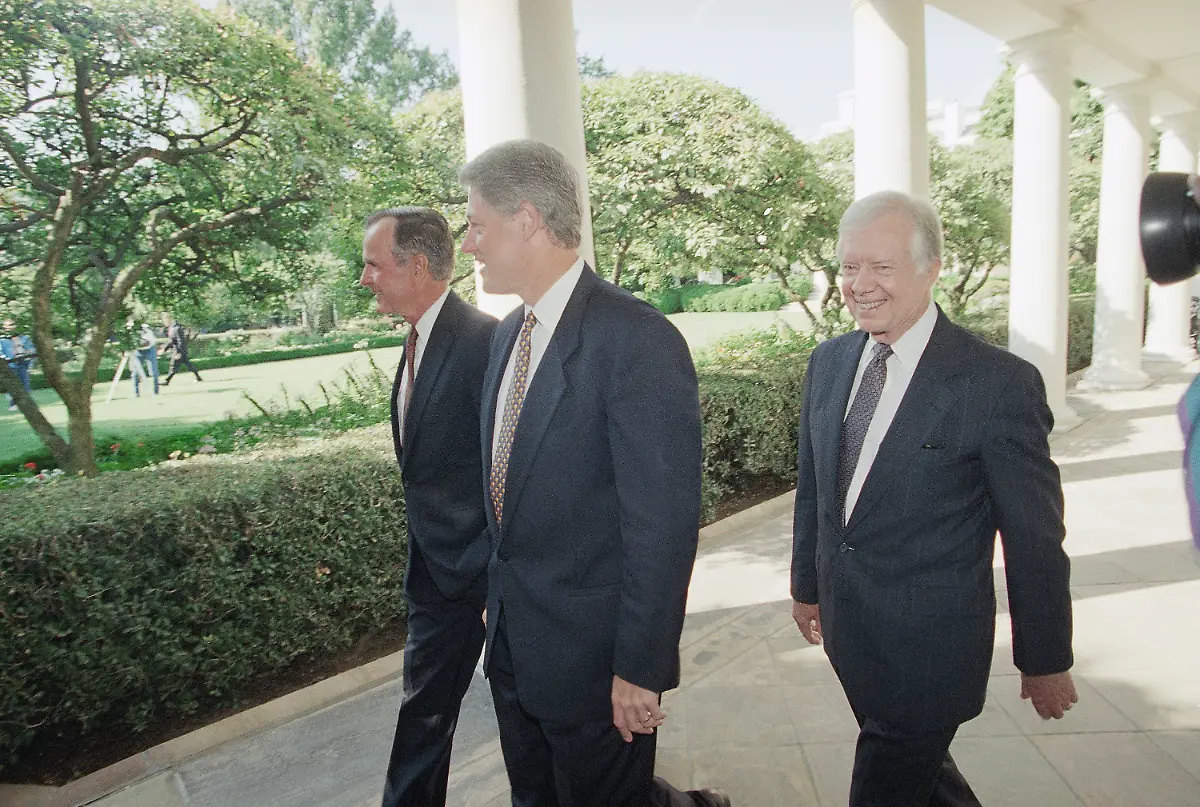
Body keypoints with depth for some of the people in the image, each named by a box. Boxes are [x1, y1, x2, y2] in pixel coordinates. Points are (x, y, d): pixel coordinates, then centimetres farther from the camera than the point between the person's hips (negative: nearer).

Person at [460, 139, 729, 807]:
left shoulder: (638, 339, -22)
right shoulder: (509, 334, 5)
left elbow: (663, 523, -22)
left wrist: (641, 668, -18)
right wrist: (501, 601, 16)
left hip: (592, 652, -8)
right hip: (512, 641, 8)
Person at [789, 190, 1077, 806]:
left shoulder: (999, 382, -17)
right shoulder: (828, 363, 1)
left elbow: (1034, 539, -10)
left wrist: (1045, 659, -1)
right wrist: (806, 585, 16)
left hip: (929, 644, -5)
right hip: (846, 628, 6)